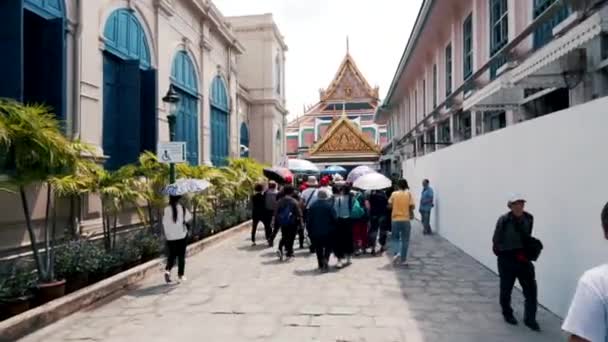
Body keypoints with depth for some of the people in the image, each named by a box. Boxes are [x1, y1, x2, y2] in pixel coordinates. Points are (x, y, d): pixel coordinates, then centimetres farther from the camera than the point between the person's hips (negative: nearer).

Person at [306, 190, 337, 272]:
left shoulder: (312, 206, 0)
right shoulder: (329, 205, -8)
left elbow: (309, 220, 2)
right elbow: (334, 218, -10)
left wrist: (309, 231, 9)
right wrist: (334, 229, 1)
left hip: (315, 232, 2)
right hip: (327, 231, -2)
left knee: (318, 249, 11)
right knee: (328, 247, 12)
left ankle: (321, 265, 12)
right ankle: (326, 259, -12)